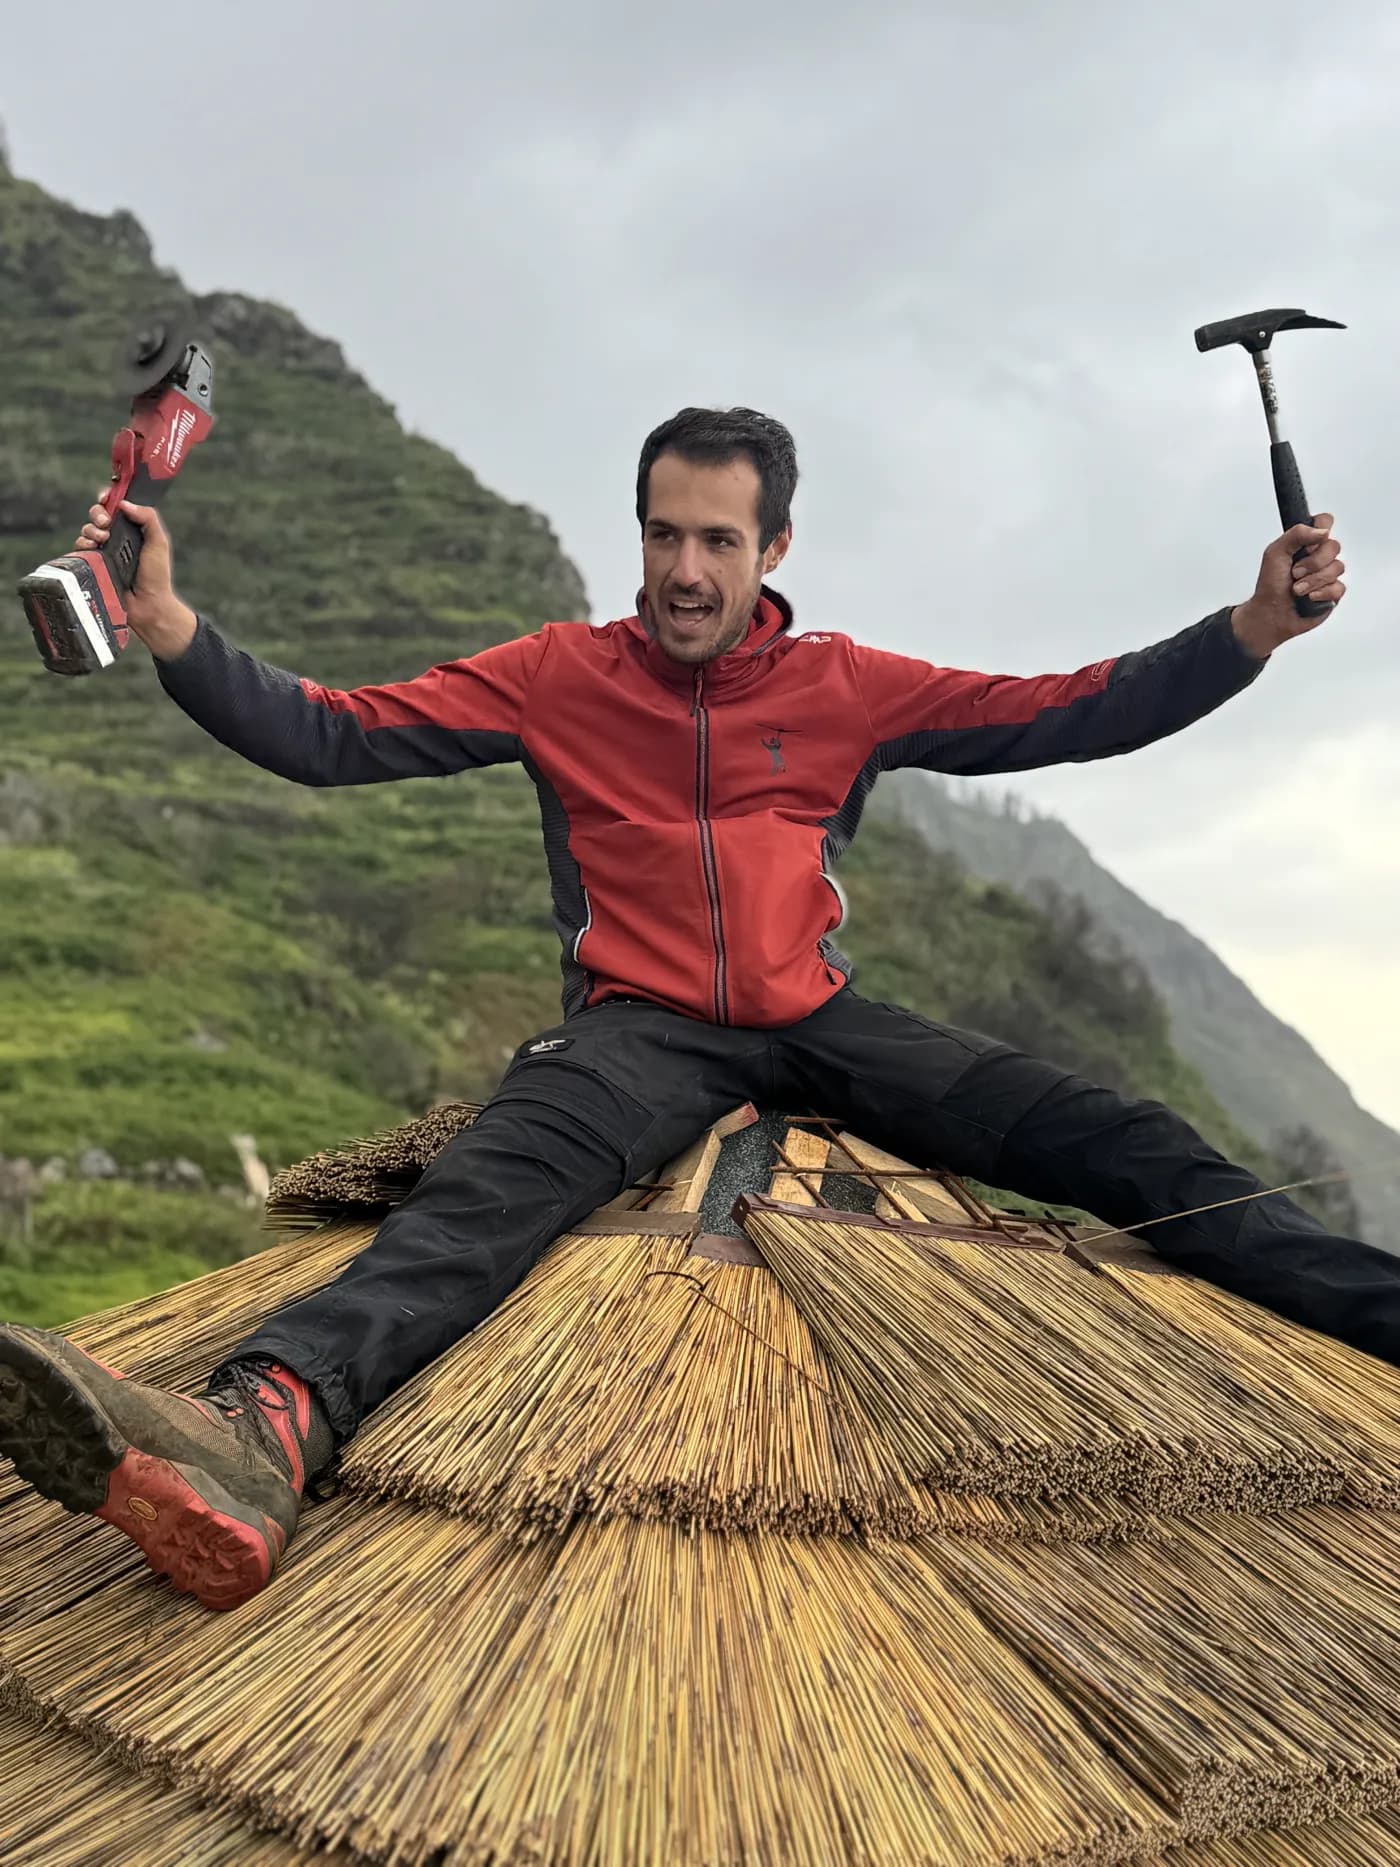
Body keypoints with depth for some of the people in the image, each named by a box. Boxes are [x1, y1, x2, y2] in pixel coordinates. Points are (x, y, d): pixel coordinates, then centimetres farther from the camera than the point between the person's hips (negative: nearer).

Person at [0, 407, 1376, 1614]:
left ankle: (1370, 1314, -17)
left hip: (816, 1025, 3)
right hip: (643, 1028, -3)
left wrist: (1254, 627, -4)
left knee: (1113, 1144, -15)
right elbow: (329, 735, -2)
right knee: (498, 1179, -36)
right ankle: (265, 1426, -61)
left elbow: (1071, 715, 7)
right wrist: (170, 628, -17)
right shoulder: (564, 675, 4)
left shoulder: (845, 687, 8)